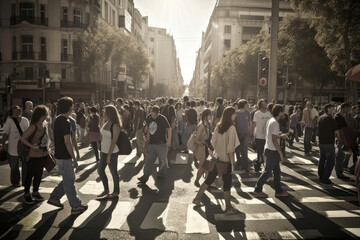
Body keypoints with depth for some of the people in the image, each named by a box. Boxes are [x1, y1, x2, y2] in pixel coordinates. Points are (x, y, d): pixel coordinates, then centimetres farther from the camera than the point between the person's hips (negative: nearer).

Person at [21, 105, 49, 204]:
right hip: (34, 155, -6)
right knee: (30, 174, 8)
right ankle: (26, 194, 25)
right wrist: (32, 146, -18)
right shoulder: (34, 126, -19)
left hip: (43, 154, 7)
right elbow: (23, 138, -16)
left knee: (39, 174, 17)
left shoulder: (45, 124, 3)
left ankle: (35, 192, 33)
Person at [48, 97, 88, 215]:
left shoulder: (57, 120, 9)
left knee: (68, 179, 21)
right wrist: (74, 159, -16)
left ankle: (54, 197, 27)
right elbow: (67, 142, -22)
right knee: (69, 182, 1)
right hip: (64, 157, -9)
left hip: (59, 155, 9)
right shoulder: (66, 122, -20)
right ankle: (76, 206, 12)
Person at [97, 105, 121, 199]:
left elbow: (114, 141, -19)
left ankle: (116, 192, 24)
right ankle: (106, 190, 31)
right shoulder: (106, 123, 7)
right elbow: (104, 137, 12)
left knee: (113, 172, 6)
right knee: (100, 170, 14)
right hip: (104, 151, 8)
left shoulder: (115, 125, -17)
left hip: (112, 152, -8)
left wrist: (109, 155, -19)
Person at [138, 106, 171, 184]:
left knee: (162, 160, 9)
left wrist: (169, 140, -10)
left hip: (161, 143, -4)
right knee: (148, 161, 3)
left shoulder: (162, 119, -11)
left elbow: (169, 129, -8)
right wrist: (148, 137, 18)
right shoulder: (149, 118, 5)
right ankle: (145, 177, 6)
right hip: (151, 143, 5)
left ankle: (161, 174, 29)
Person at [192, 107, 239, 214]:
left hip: (216, 158, 6)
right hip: (226, 160, -6)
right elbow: (230, 149, -20)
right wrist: (232, 163, -15)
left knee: (209, 179, 18)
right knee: (227, 184, 7)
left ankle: (197, 199, 28)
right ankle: (228, 208, 20)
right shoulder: (231, 128, -19)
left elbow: (213, 142, 8)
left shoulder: (218, 126, 1)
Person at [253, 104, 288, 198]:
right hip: (272, 151, -10)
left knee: (277, 171, 15)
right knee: (268, 171, 1)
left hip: (270, 149, 10)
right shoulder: (275, 123, -19)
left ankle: (278, 191, 25)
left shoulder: (270, 121, 10)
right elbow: (274, 140, -22)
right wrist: (280, 153, -18)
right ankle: (257, 190, 10)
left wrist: (281, 135, 10)